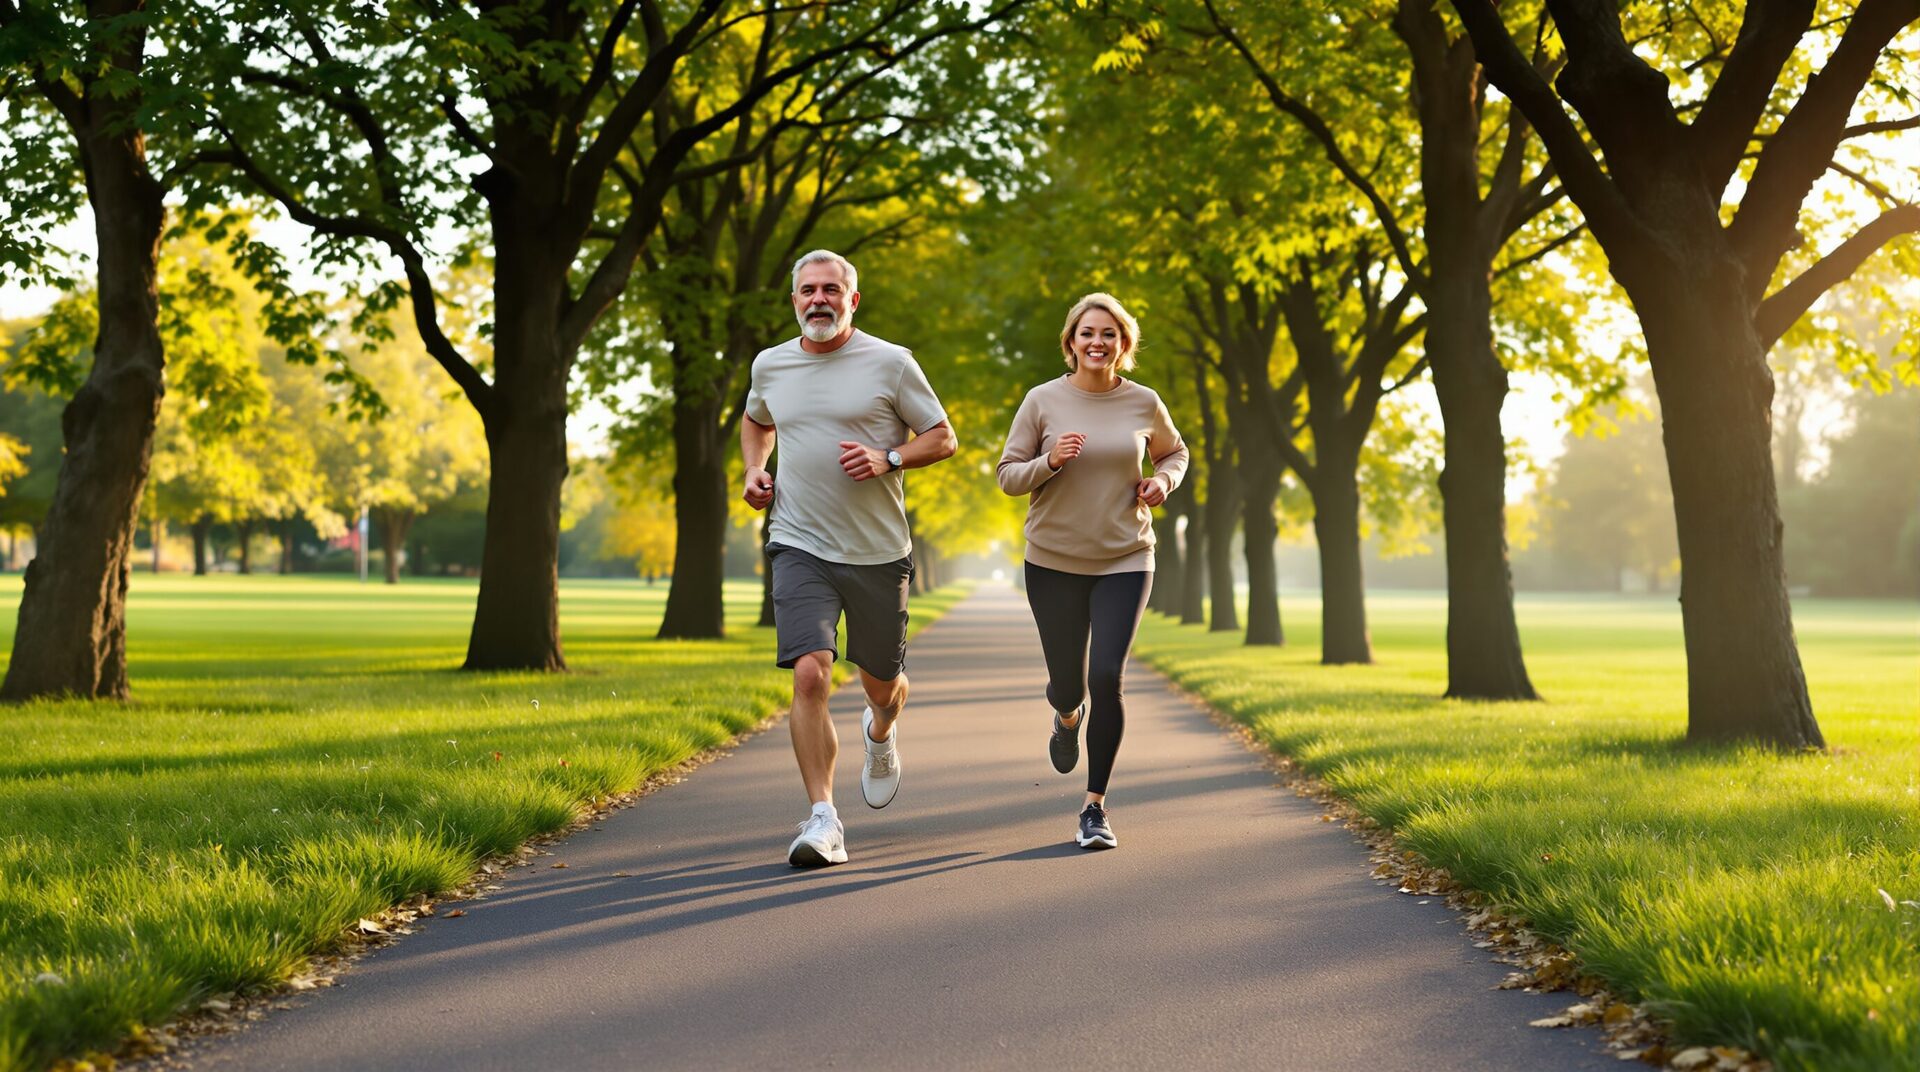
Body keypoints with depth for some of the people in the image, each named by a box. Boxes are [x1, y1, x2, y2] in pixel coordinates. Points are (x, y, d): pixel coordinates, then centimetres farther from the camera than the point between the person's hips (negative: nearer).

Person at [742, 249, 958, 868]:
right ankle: (822, 820, -14)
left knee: (882, 683, 12)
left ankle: (880, 733, 50)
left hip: (877, 553, -1)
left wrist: (887, 459, -16)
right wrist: (753, 471, 9)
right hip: (801, 547, 1)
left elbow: (943, 439, 2)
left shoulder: (891, 363, -3)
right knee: (810, 673, -18)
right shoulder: (770, 366, 7)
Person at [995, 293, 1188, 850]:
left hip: (1124, 560, 0)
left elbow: (1174, 453, 20)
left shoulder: (1144, 403, 1)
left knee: (1106, 677, -15)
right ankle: (1068, 716, 49)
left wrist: (1162, 480, -2)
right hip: (1054, 561, 0)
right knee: (1068, 686, 8)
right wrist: (1049, 462, -19)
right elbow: (1008, 476, 0)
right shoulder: (1043, 401, -4)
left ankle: (1095, 807, -1)